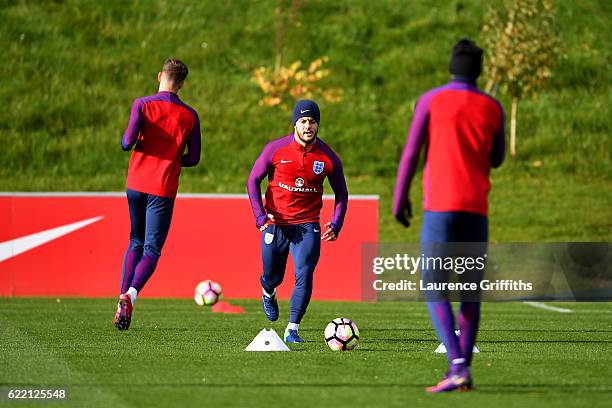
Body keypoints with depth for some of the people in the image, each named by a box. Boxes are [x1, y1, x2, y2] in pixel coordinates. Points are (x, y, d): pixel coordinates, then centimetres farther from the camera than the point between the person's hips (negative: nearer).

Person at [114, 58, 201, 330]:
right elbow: (193, 158, 4)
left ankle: (123, 296, 7)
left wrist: (125, 141, 8)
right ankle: (130, 296, -26)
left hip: (135, 183, 1)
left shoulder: (143, 104, -4)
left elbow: (129, 141, -16)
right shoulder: (190, 116, 1)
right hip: (163, 188, -1)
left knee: (135, 243, 19)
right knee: (151, 250, -1)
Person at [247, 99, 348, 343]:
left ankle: (292, 330, -9)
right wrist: (260, 216, -8)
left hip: (307, 226, 0)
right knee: (272, 277, 12)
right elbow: (253, 180, 2)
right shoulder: (276, 149, -8)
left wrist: (336, 225, -3)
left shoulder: (328, 158, -5)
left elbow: (341, 193, 9)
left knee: (304, 276, -17)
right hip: (275, 223, 0)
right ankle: (268, 294, 50)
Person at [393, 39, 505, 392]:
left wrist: (400, 199, 9)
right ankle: (463, 370, 7)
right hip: (477, 210, 3)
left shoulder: (431, 100, -1)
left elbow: (411, 152, -1)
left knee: (434, 292, -3)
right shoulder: (493, 108, 7)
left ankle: (457, 366, -19)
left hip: (441, 208, -3)